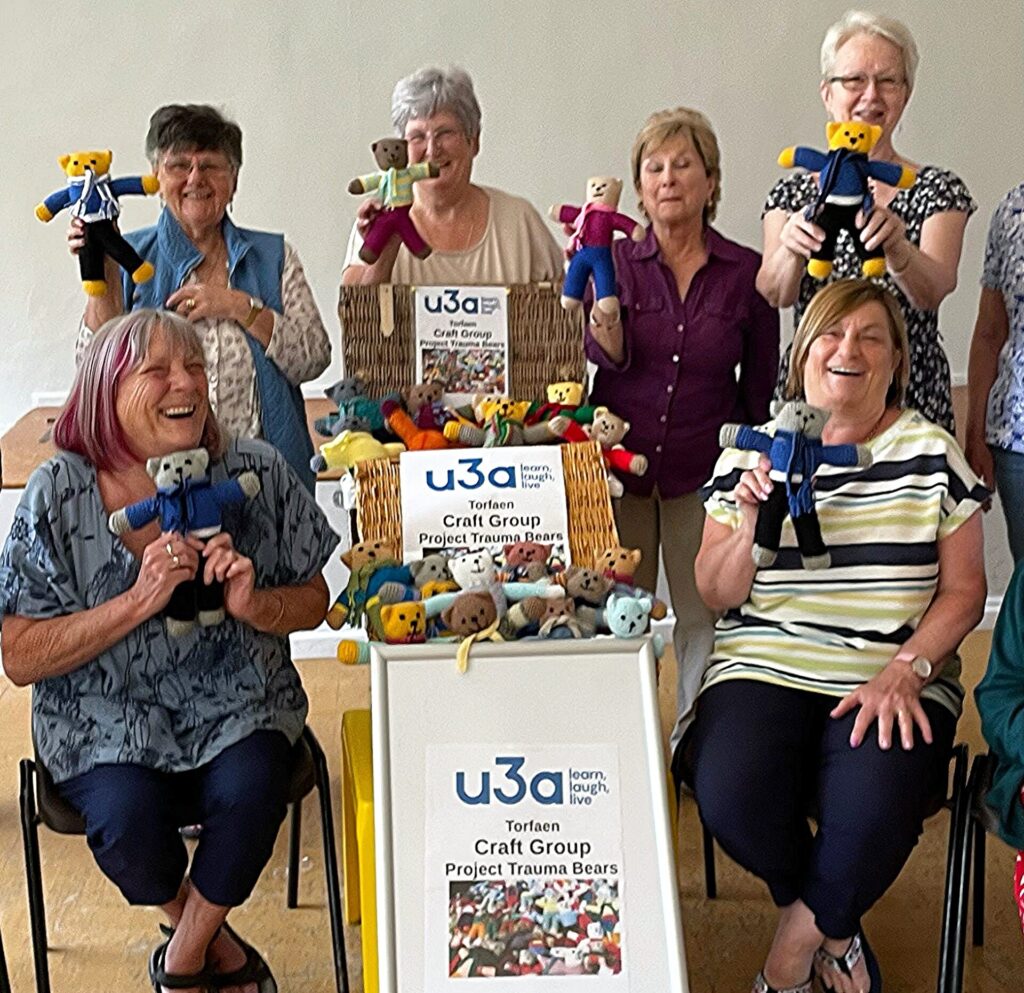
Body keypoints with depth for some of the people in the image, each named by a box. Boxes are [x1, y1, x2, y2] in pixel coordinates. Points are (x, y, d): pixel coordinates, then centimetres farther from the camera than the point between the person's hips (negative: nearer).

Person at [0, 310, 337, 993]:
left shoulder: (255, 471, -6)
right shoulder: (59, 494, -10)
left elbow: (313, 601, 5)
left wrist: (253, 604, -19)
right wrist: (139, 600, -24)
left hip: (235, 708, 1)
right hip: (108, 723, -1)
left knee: (251, 789, -28)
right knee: (127, 816, -29)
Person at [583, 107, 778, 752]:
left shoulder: (746, 274, 0)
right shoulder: (613, 264, 1)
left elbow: (759, 389, 9)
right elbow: (606, 363, -5)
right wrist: (609, 341, -25)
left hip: (703, 469, 0)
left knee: (704, 614, 6)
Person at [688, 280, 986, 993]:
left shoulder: (932, 454, 5)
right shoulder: (751, 453, 8)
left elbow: (964, 590, 5)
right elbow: (716, 594, 7)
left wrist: (906, 669, -11)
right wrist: (751, 525, -12)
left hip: (895, 678, -1)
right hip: (766, 666, 1)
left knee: (869, 815, -30)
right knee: (730, 799, -28)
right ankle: (835, 929, 5)